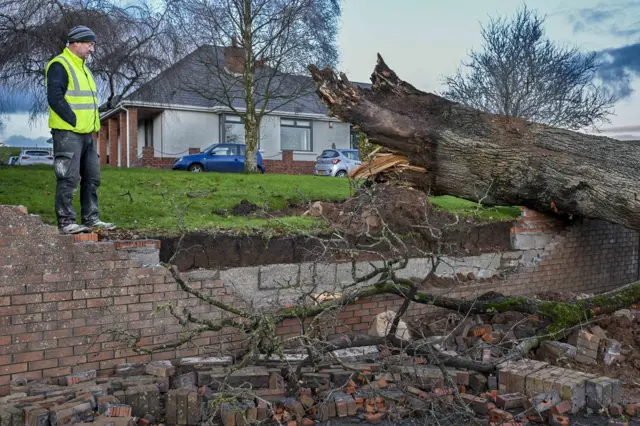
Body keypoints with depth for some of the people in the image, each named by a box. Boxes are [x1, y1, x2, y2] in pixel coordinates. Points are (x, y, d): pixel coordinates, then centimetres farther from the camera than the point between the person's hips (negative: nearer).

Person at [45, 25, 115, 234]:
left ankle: (91, 219, 17)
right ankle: (66, 222, -2)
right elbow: (55, 98, -18)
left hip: (87, 134, 9)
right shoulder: (60, 65, -8)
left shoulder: (83, 68, 21)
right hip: (68, 133, -9)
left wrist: (93, 125, 13)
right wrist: (75, 122, -17)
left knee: (92, 178, 10)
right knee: (68, 179, -7)